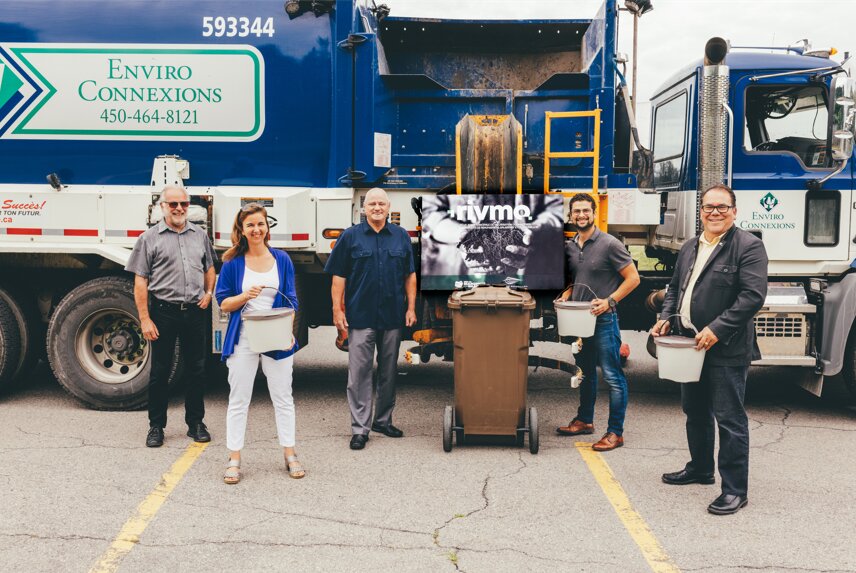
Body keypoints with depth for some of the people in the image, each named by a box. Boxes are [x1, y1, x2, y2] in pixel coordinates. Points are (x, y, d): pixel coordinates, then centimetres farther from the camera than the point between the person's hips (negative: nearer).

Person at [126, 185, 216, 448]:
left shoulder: (200, 235, 11)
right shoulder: (150, 238, -1)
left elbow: (209, 268, 24)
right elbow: (140, 282, -3)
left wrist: (209, 292, 5)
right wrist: (145, 319, -9)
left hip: (195, 312, 3)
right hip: (164, 312, -3)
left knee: (197, 370, 9)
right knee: (160, 372, 5)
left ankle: (195, 423, 21)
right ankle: (156, 426, 16)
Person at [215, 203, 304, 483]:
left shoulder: (282, 259, 3)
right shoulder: (232, 262, 0)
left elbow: (291, 301, 5)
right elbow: (223, 303, 1)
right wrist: (245, 296, -19)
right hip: (242, 340, -1)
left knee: (283, 397, 9)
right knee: (238, 400, 5)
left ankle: (290, 455, 19)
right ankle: (234, 460, 13)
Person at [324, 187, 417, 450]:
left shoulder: (401, 237, 9)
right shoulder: (350, 237, 2)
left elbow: (410, 275, 11)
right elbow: (339, 277, 0)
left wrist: (411, 308, 4)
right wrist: (337, 310, -7)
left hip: (393, 317, 3)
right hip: (360, 317, -3)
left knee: (389, 371, 11)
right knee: (359, 372, -3)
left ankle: (383, 420, 24)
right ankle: (359, 428, 1)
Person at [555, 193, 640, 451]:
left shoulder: (609, 244, -10)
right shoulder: (570, 247, 9)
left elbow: (633, 277, -10)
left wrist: (609, 301, -18)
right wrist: (566, 294, 2)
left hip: (604, 318, -7)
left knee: (612, 376, -5)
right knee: (585, 372, 20)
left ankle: (615, 432, 0)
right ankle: (584, 420, 32)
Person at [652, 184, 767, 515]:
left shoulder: (748, 246, -11)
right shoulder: (690, 248, 14)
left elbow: (753, 296, -19)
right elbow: (675, 287, 23)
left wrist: (717, 330, -23)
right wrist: (666, 318, 5)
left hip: (726, 350, -8)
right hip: (691, 347, 8)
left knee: (729, 419, -3)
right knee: (695, 412, 21)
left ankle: (734, 490, 5)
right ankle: (700, 469, 38)